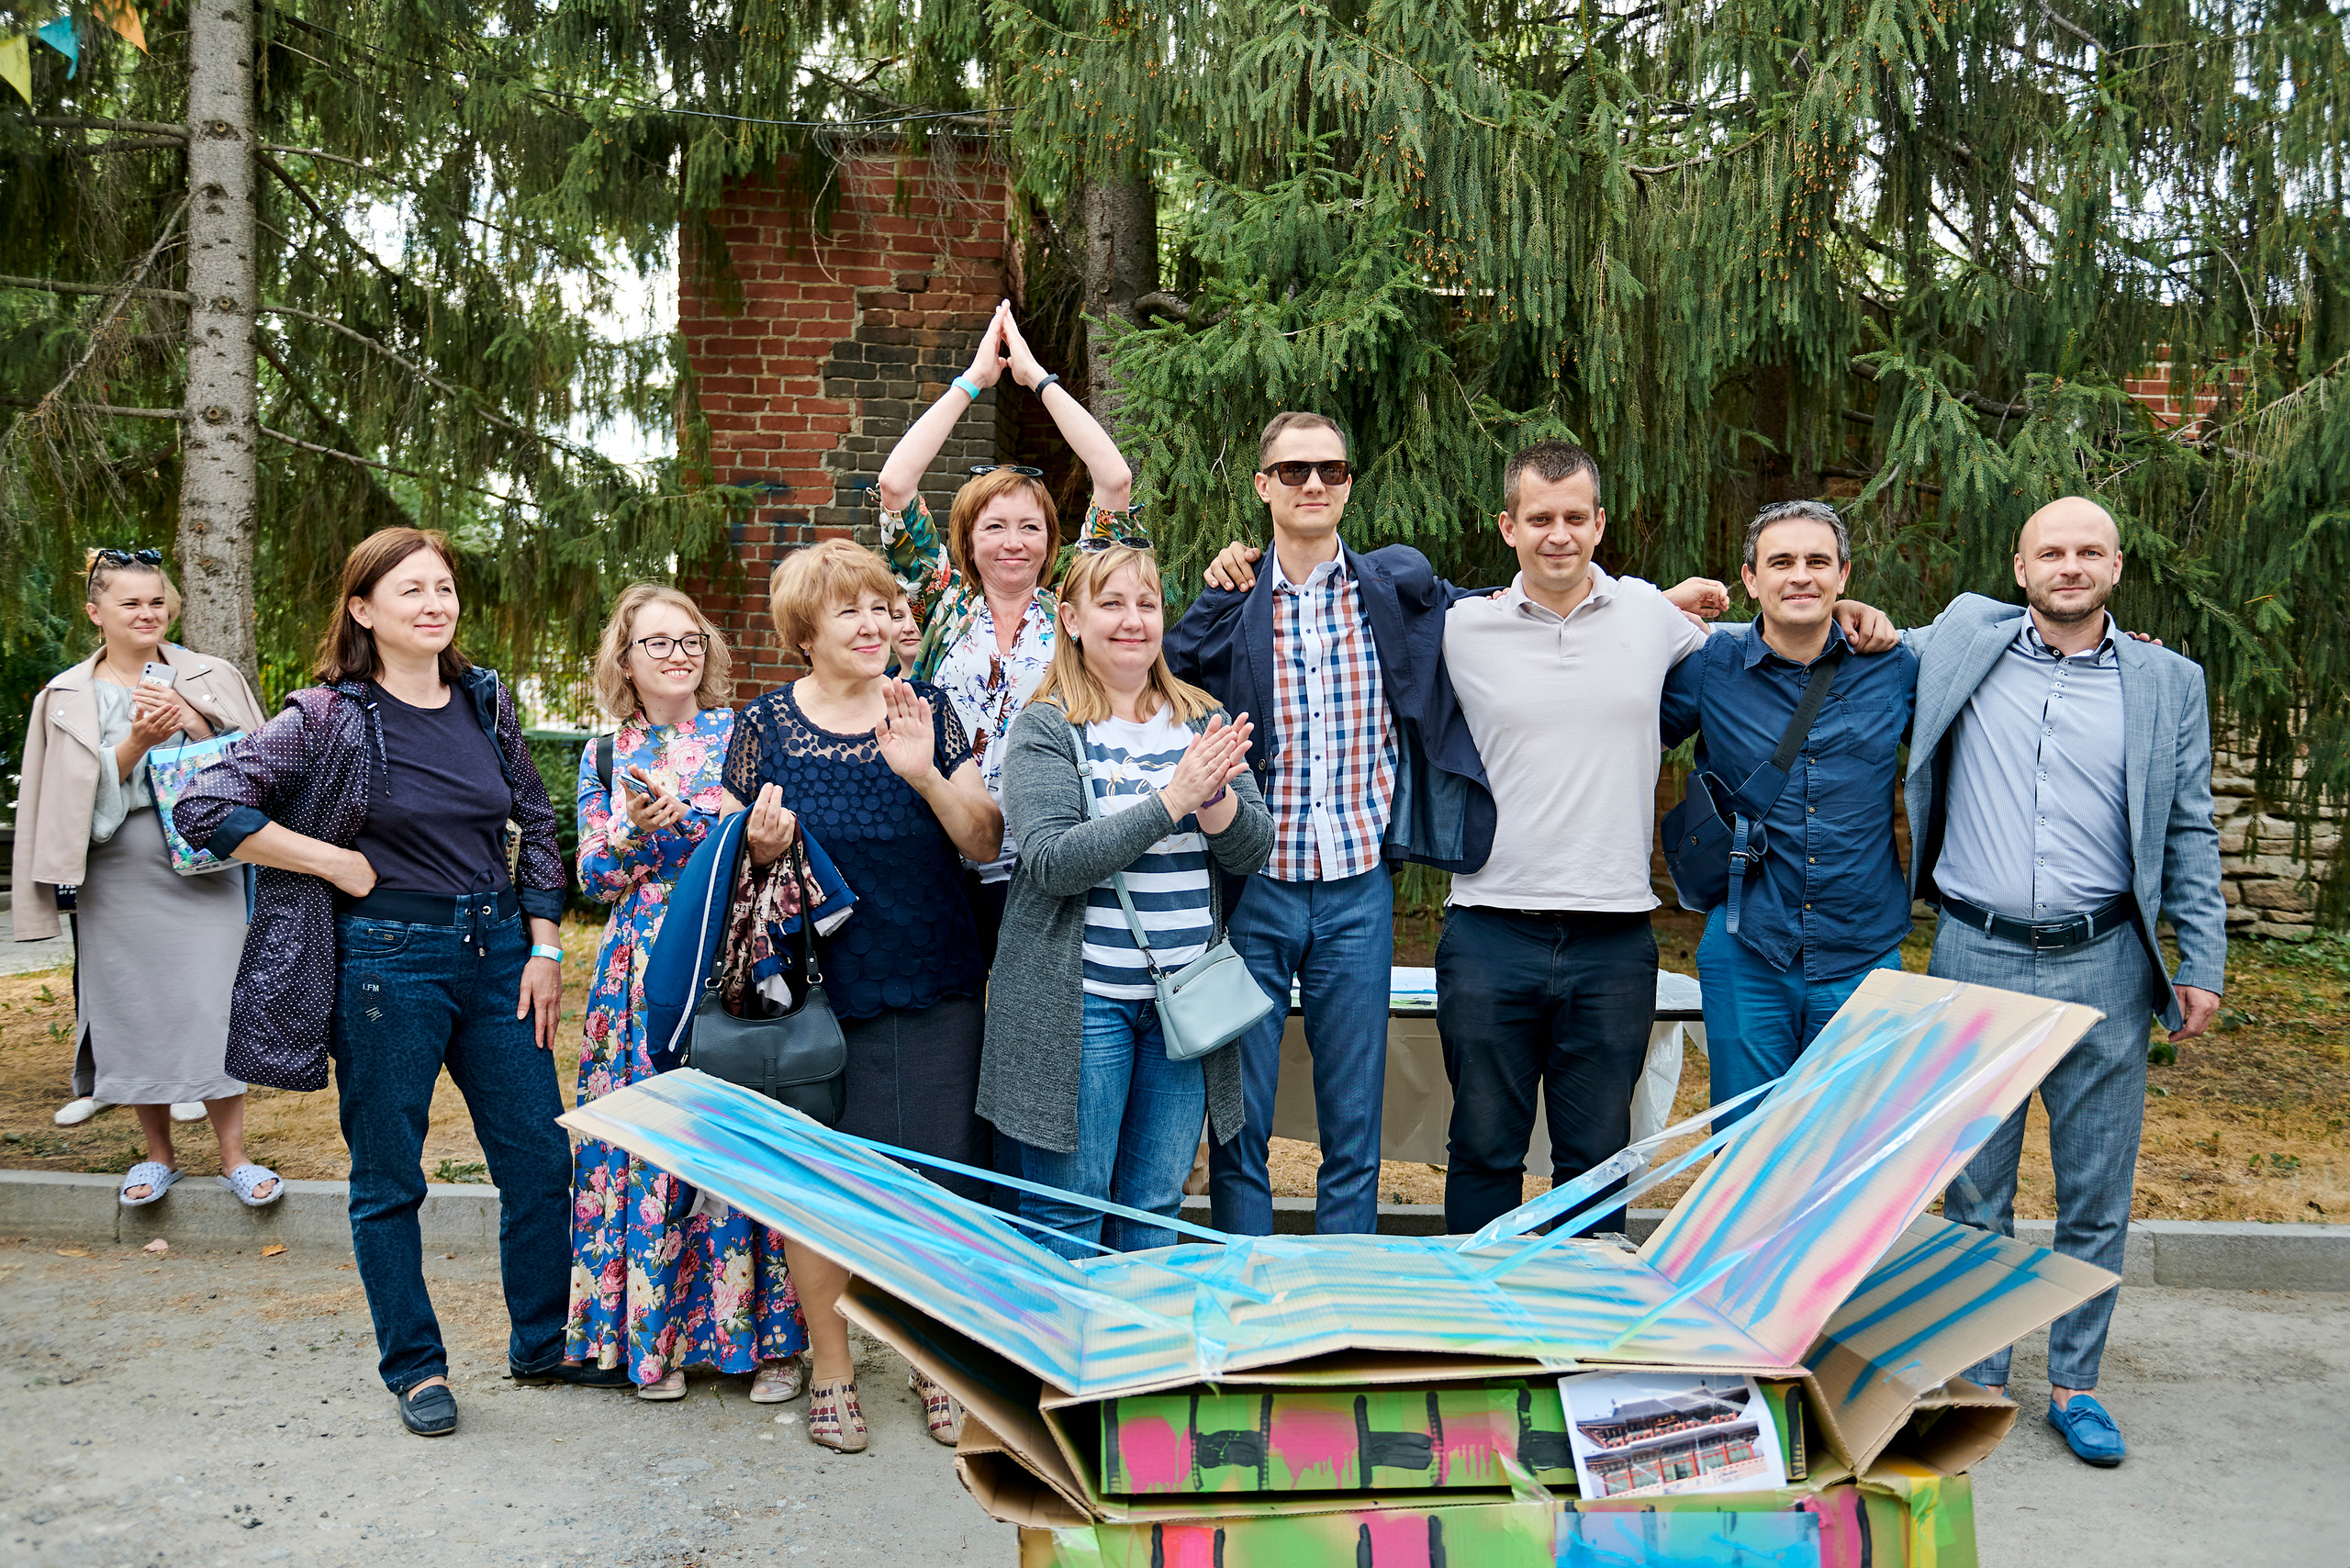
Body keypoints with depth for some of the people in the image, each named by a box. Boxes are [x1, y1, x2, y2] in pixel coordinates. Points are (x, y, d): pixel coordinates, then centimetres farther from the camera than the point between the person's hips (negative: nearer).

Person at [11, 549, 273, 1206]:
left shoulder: (212, 678, 4)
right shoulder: (67, 698, 5)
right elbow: (84, 792, -2)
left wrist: (191, 722, -16)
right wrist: (138, 741, -17)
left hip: (202, 866, -1)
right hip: (116, 876, 1)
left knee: (208, 1003, -5)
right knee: (131, 1008, 6)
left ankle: (233, 1154, 5)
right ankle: (157, 1154, 21)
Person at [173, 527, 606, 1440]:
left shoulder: (486, 699, 5)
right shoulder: (331, 717, -8)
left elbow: (537, 825, 11)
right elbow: (206, 809, -12)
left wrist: (543, 949, 5)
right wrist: (338, 863, -12)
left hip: (496, 948, 5)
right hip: (388, 960, -4)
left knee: (540, 1158, 8)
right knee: (388, 1180, 8)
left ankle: (545, 1345, 26)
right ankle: (414, 1366, 25)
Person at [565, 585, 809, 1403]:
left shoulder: (743, 735, 5)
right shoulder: (604, 756, 13)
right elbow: (595, 880, 8)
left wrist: (681, 814, -15)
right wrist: (635, 827, -10)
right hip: (646, 977, 3)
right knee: (650, 1146, 1)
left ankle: (773, 1335, 7)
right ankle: (659, 1335, 15)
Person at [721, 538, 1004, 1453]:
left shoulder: (929, 711, 4)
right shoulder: (764, 726, 1)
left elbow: (986, 843, 0)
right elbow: (738, 858, 7)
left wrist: (924, 774, -15)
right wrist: (761, 849, -15)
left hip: (936, 990, 1)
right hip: (819, 990, -1)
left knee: (939, 1174, 5)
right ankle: (830, 1370, 23)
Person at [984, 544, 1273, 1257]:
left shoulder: (1204, 723, 10)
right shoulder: (1045, 729, -4)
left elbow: (1251, 852, 3)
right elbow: (1052, 861, -17)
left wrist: (1215, 794, -18)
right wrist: (1172, 800, -22)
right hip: (1082, 1001, -4)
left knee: (1155, 1211, 13)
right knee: (1067, 1216, 3)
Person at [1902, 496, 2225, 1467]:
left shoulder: (2167, 683, 7)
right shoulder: (1964, 642, 5)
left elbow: (2189, 834, 9)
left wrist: (2203, 965, 4)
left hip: (2102, 966, 0)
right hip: (1976, 958, 0)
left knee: (2096, 1197, 7)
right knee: (1973, 1191, 7)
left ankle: (2073, 1385, 22)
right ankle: (1978, 1381, 20)